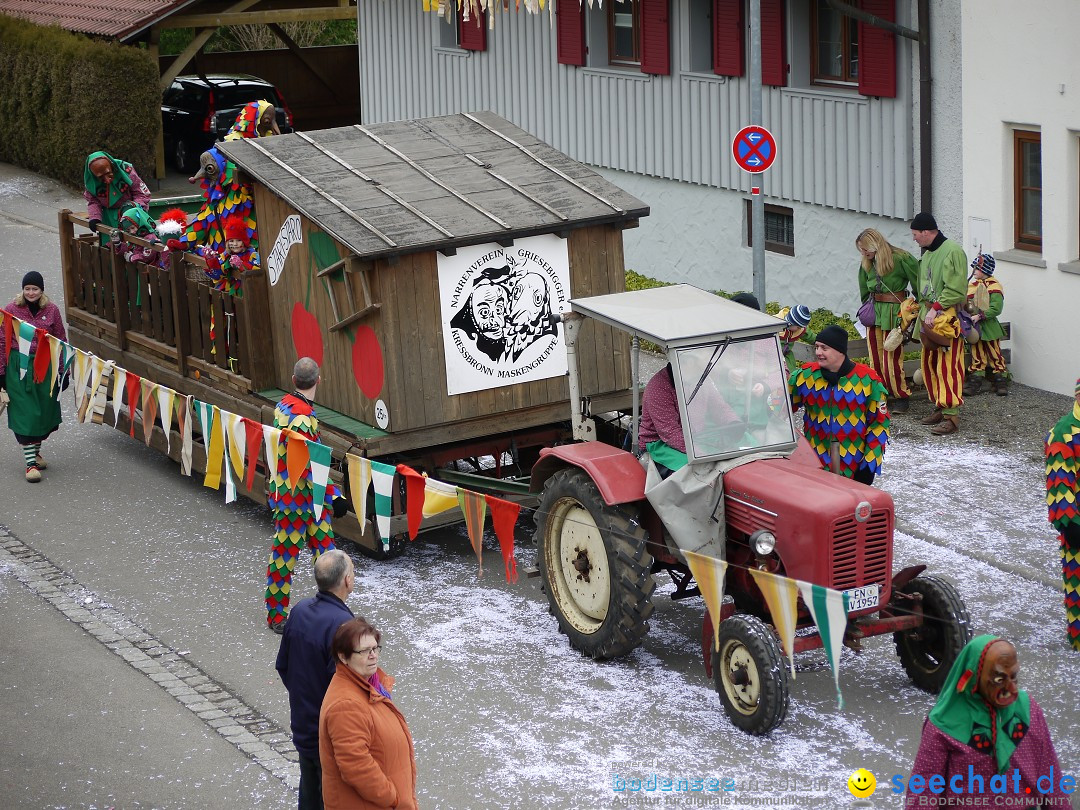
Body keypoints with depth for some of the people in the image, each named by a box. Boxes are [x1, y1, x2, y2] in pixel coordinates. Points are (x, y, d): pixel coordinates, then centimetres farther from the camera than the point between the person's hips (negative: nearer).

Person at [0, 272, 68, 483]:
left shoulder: (51, 310, 1)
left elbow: (61, 341, 8)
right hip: (19, 368, -2)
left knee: (44, 412, 10)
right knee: (25, 413, -5)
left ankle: (35, 450, 34)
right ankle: (31, 463, -5)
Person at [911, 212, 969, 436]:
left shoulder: (953, 251, -13)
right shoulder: (927, 254, 16)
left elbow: (955, 290, -18)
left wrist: (935, 309, -19)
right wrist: (923, 310, 12)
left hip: (947, 318, -9)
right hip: (929, 316, 9)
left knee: (948, 366, -9)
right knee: (930, 364, 12)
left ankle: (951, 416, -7)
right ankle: (939, 407, 24)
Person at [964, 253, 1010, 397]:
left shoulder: (993, 287, -12)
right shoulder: (971, 284, 10)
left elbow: (996, 308, -21)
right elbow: (965, 303, 20)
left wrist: (980, 316, -25)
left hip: (989, 327, -6)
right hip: (974, 328, 6)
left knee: (995, 355, 0)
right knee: (977, 357, 11)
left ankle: (1001, 383, 6)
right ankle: (974, 383, 14)